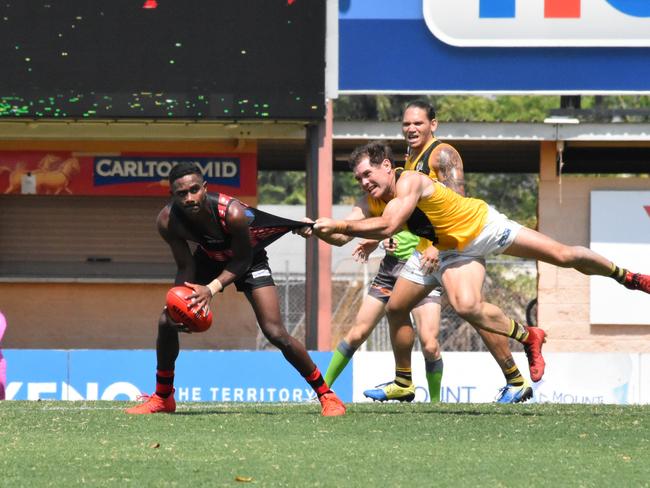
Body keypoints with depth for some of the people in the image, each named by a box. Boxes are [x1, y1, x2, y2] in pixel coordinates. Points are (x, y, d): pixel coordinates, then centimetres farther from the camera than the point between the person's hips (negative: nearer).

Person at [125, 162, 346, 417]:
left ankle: (326, 395, 1)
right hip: (209, 258, 4)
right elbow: (185, 267, -15)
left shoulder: (232, 212, -39)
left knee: (275, 333, -14)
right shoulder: (168, 221, -27)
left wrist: (212, 289, -38)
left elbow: (242, 260, -25)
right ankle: (162, 398, 14)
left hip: (249, 258, -4)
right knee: (167, 321, -6)